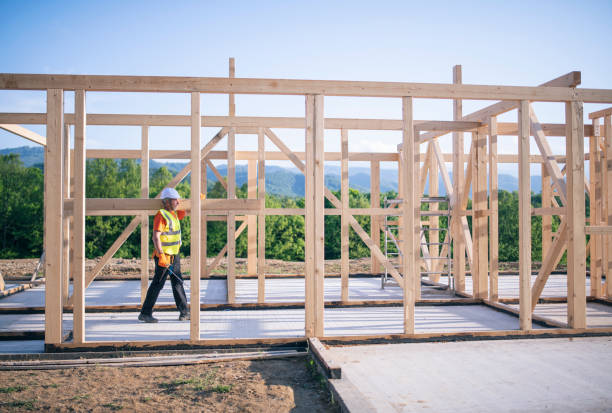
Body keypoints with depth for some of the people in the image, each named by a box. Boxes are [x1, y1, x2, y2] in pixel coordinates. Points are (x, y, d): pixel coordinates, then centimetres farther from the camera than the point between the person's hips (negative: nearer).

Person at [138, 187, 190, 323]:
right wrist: (161, 255, -29)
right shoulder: (161, 215, -15)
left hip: (175, 256, 9)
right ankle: (145, 313, 4)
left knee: (178, 283, 12)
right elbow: (156, 237, -22)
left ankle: (184, 312, 19)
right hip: (164, 256, -9)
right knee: (157, 284, -4)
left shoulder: (174, 214, 11)